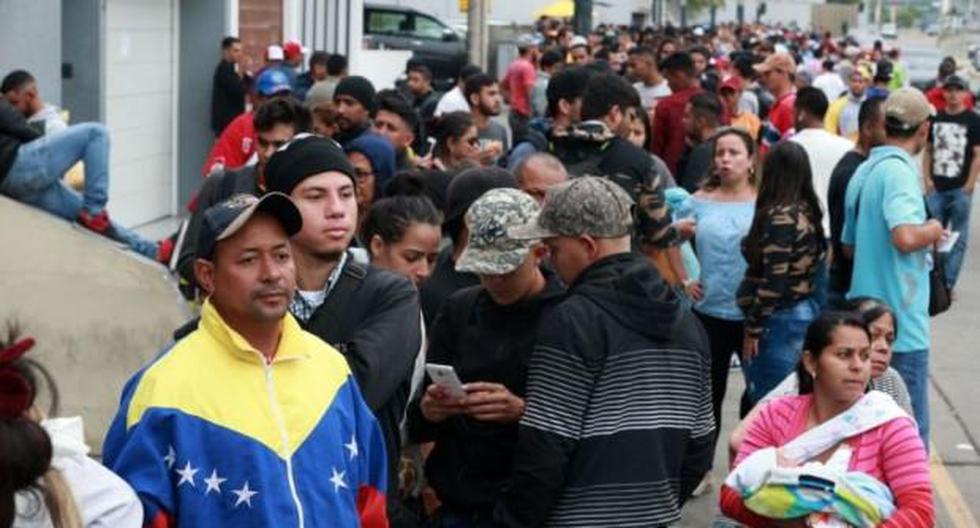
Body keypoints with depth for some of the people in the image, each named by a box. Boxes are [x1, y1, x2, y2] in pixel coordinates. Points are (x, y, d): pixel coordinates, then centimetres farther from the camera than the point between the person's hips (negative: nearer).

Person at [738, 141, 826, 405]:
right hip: (806, 311, 9)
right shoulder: (807, 211, 9)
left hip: (781, 317, -9)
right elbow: (814, 262, 12)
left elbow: (774, 281, -19)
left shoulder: (779, 216, -16)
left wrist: (753, 329, -13)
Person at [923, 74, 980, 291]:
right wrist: (927, 179, 4)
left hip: (960, 189, -4)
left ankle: (948, 282, 4)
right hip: (937, 188, 4)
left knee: (958, 238, 1)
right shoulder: (936, 118, 10)